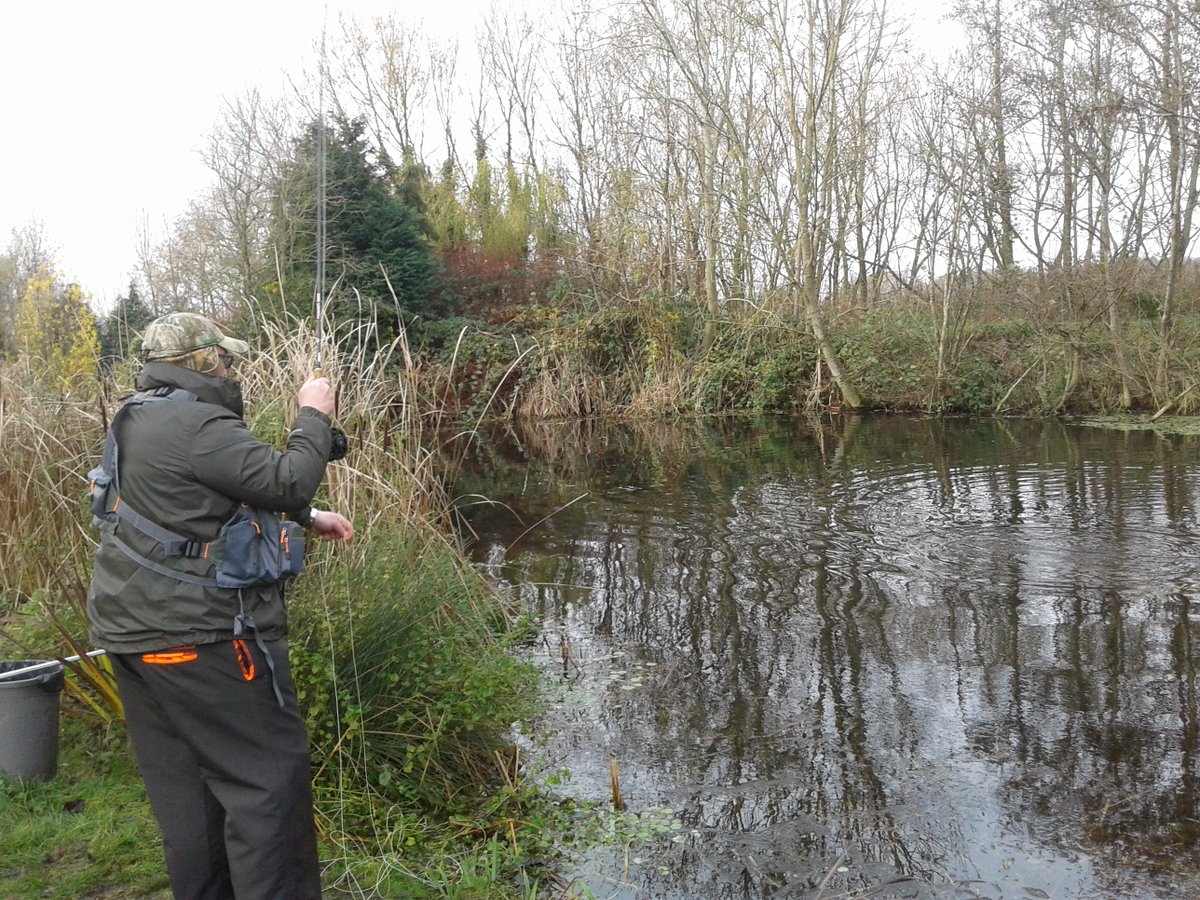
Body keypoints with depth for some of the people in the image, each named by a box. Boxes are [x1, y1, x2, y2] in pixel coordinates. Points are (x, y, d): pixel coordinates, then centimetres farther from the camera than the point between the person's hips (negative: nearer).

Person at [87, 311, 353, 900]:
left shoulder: (140, 419, 14)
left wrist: (307, 518, 17)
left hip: (134, 630, 11)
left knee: (181, 781, 17)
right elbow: (285, 482, -22)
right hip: (195, 634, -10)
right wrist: (314, 418, -6)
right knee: (269, 774, -2)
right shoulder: (198, 425, -19)